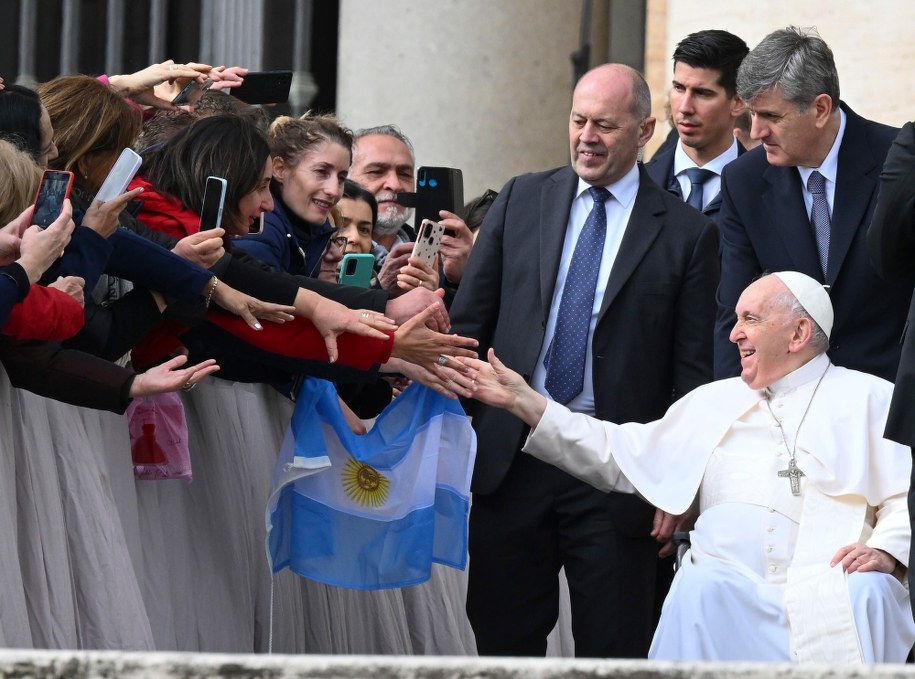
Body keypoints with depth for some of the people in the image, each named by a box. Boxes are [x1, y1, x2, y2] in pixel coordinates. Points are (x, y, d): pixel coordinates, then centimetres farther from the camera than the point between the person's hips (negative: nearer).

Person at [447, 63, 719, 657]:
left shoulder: (686, 233, 1)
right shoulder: (521, 201, 9)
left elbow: (692, 373, 0)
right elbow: (469, 319, 9)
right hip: (510, 454, 3)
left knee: (613, 650, 2)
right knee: (502, 643, 6)